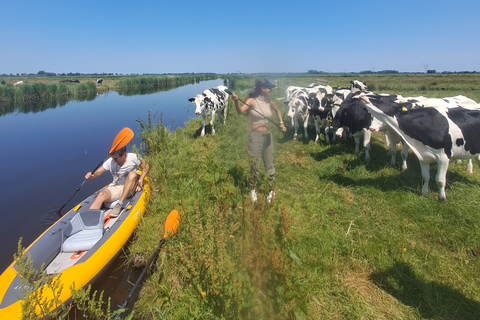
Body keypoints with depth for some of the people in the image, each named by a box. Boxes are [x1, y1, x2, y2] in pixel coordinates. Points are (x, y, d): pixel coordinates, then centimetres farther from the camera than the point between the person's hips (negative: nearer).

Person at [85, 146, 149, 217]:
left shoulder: (133, 157, -7)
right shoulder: (110, 161, 0)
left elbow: (146, 167, 1)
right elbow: (98, 172, 1)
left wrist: (140, 182, -9)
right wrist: (91, 175, -23)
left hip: (129, 189, -2)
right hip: (114, 188, 2)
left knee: (132, 174, -34)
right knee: (101, 195, -30)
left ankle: (119, 204, -35)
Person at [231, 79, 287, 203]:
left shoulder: (269, 102, 6)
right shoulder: (252, 101, -9)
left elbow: (277, 110, 27)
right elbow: (240, 111, -26)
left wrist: (281, 123, 15)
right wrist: (236, 101, -45)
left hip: (267, 135, 5)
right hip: (255, 135, -5)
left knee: (269, 165, 12)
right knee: (255, 166, 3)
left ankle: (272, 191, 28)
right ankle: (253, 190, 25)